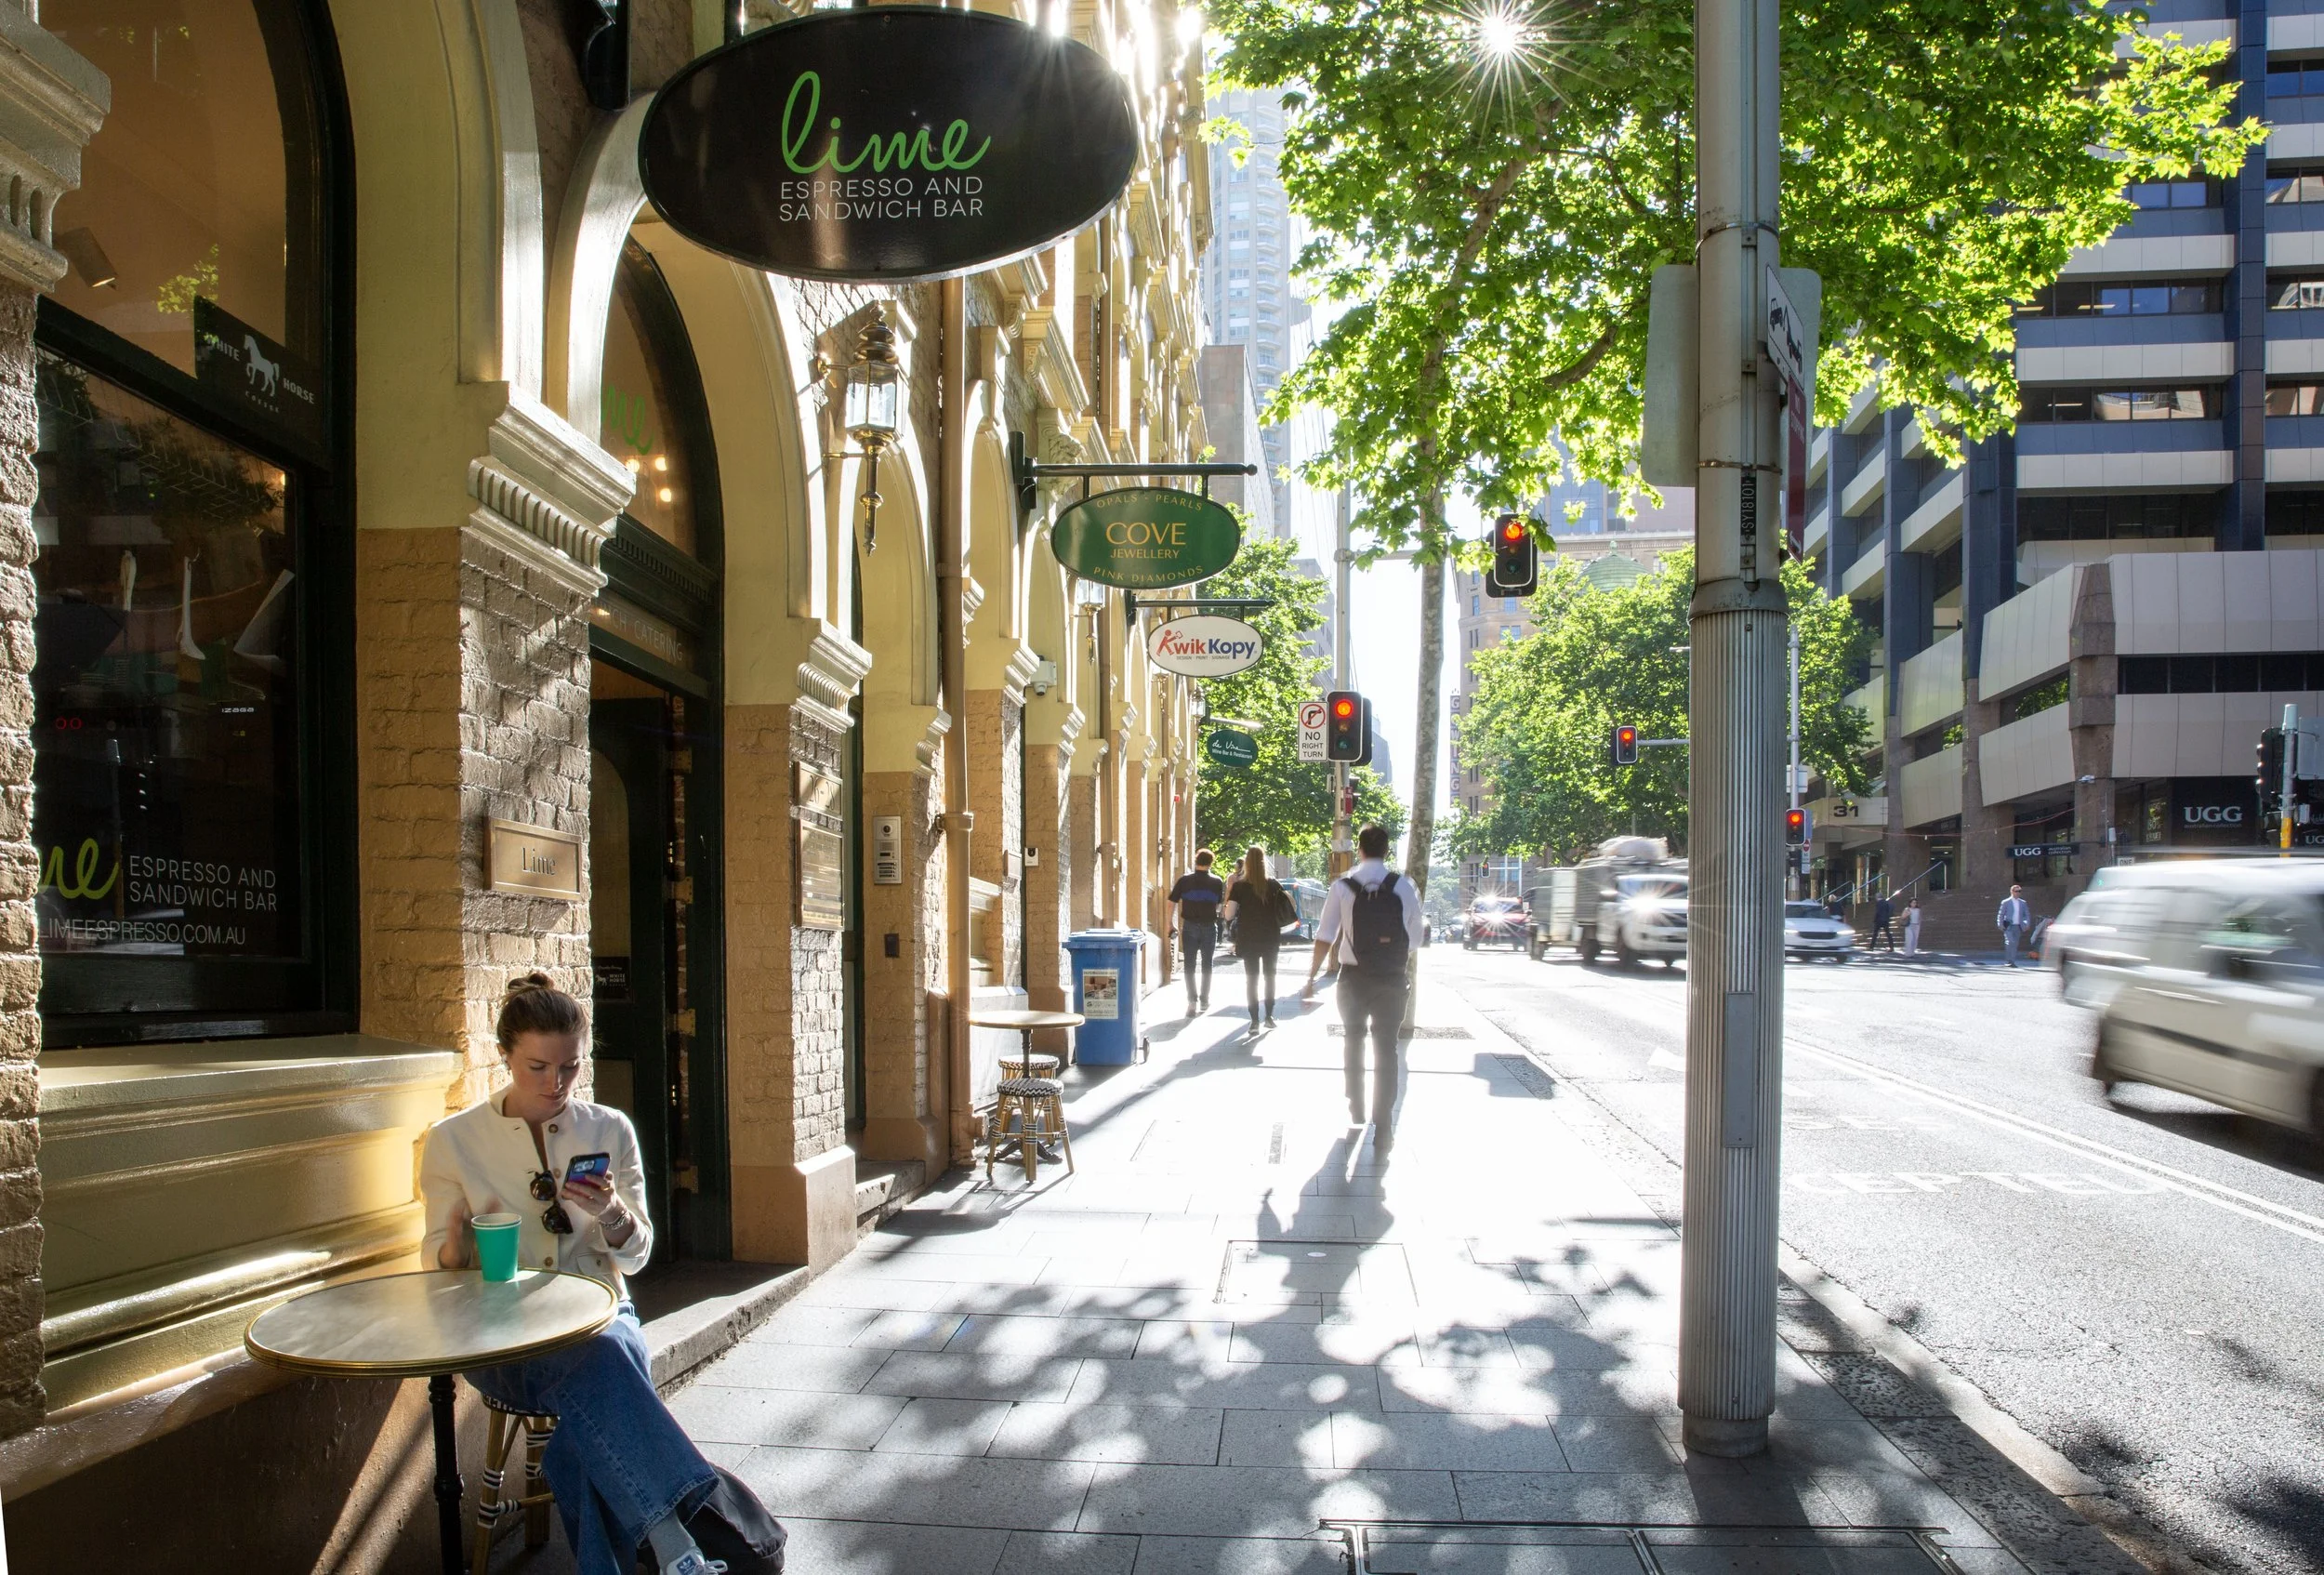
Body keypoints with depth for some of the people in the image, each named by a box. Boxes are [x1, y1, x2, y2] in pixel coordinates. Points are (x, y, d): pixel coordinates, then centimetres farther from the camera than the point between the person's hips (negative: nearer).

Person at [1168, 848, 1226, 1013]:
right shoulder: (1217, 882, -2)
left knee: (1190, 965, 2)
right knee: (1206, 964, 13)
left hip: (1190, 926, -1)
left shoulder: (1185, 880, -5)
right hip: (1209, 926, 1)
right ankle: (1204, 1001, 18)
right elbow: (1220, 902, 7)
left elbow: (1172, 902, -4)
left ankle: (1192, 1000, -9)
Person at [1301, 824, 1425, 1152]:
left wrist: (1312, 977, 0)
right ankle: (1383, 1130, 0)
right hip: (1392, 978, 0)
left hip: (1353, 977, 0)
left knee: (1353, 1040, 22)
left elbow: (1325, 937, -7)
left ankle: (1356, 1110, 35)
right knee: (1386, 1050, 4)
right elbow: (1414, 940, -1)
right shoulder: (1404, 888, -5)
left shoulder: (1342, 887, -6)